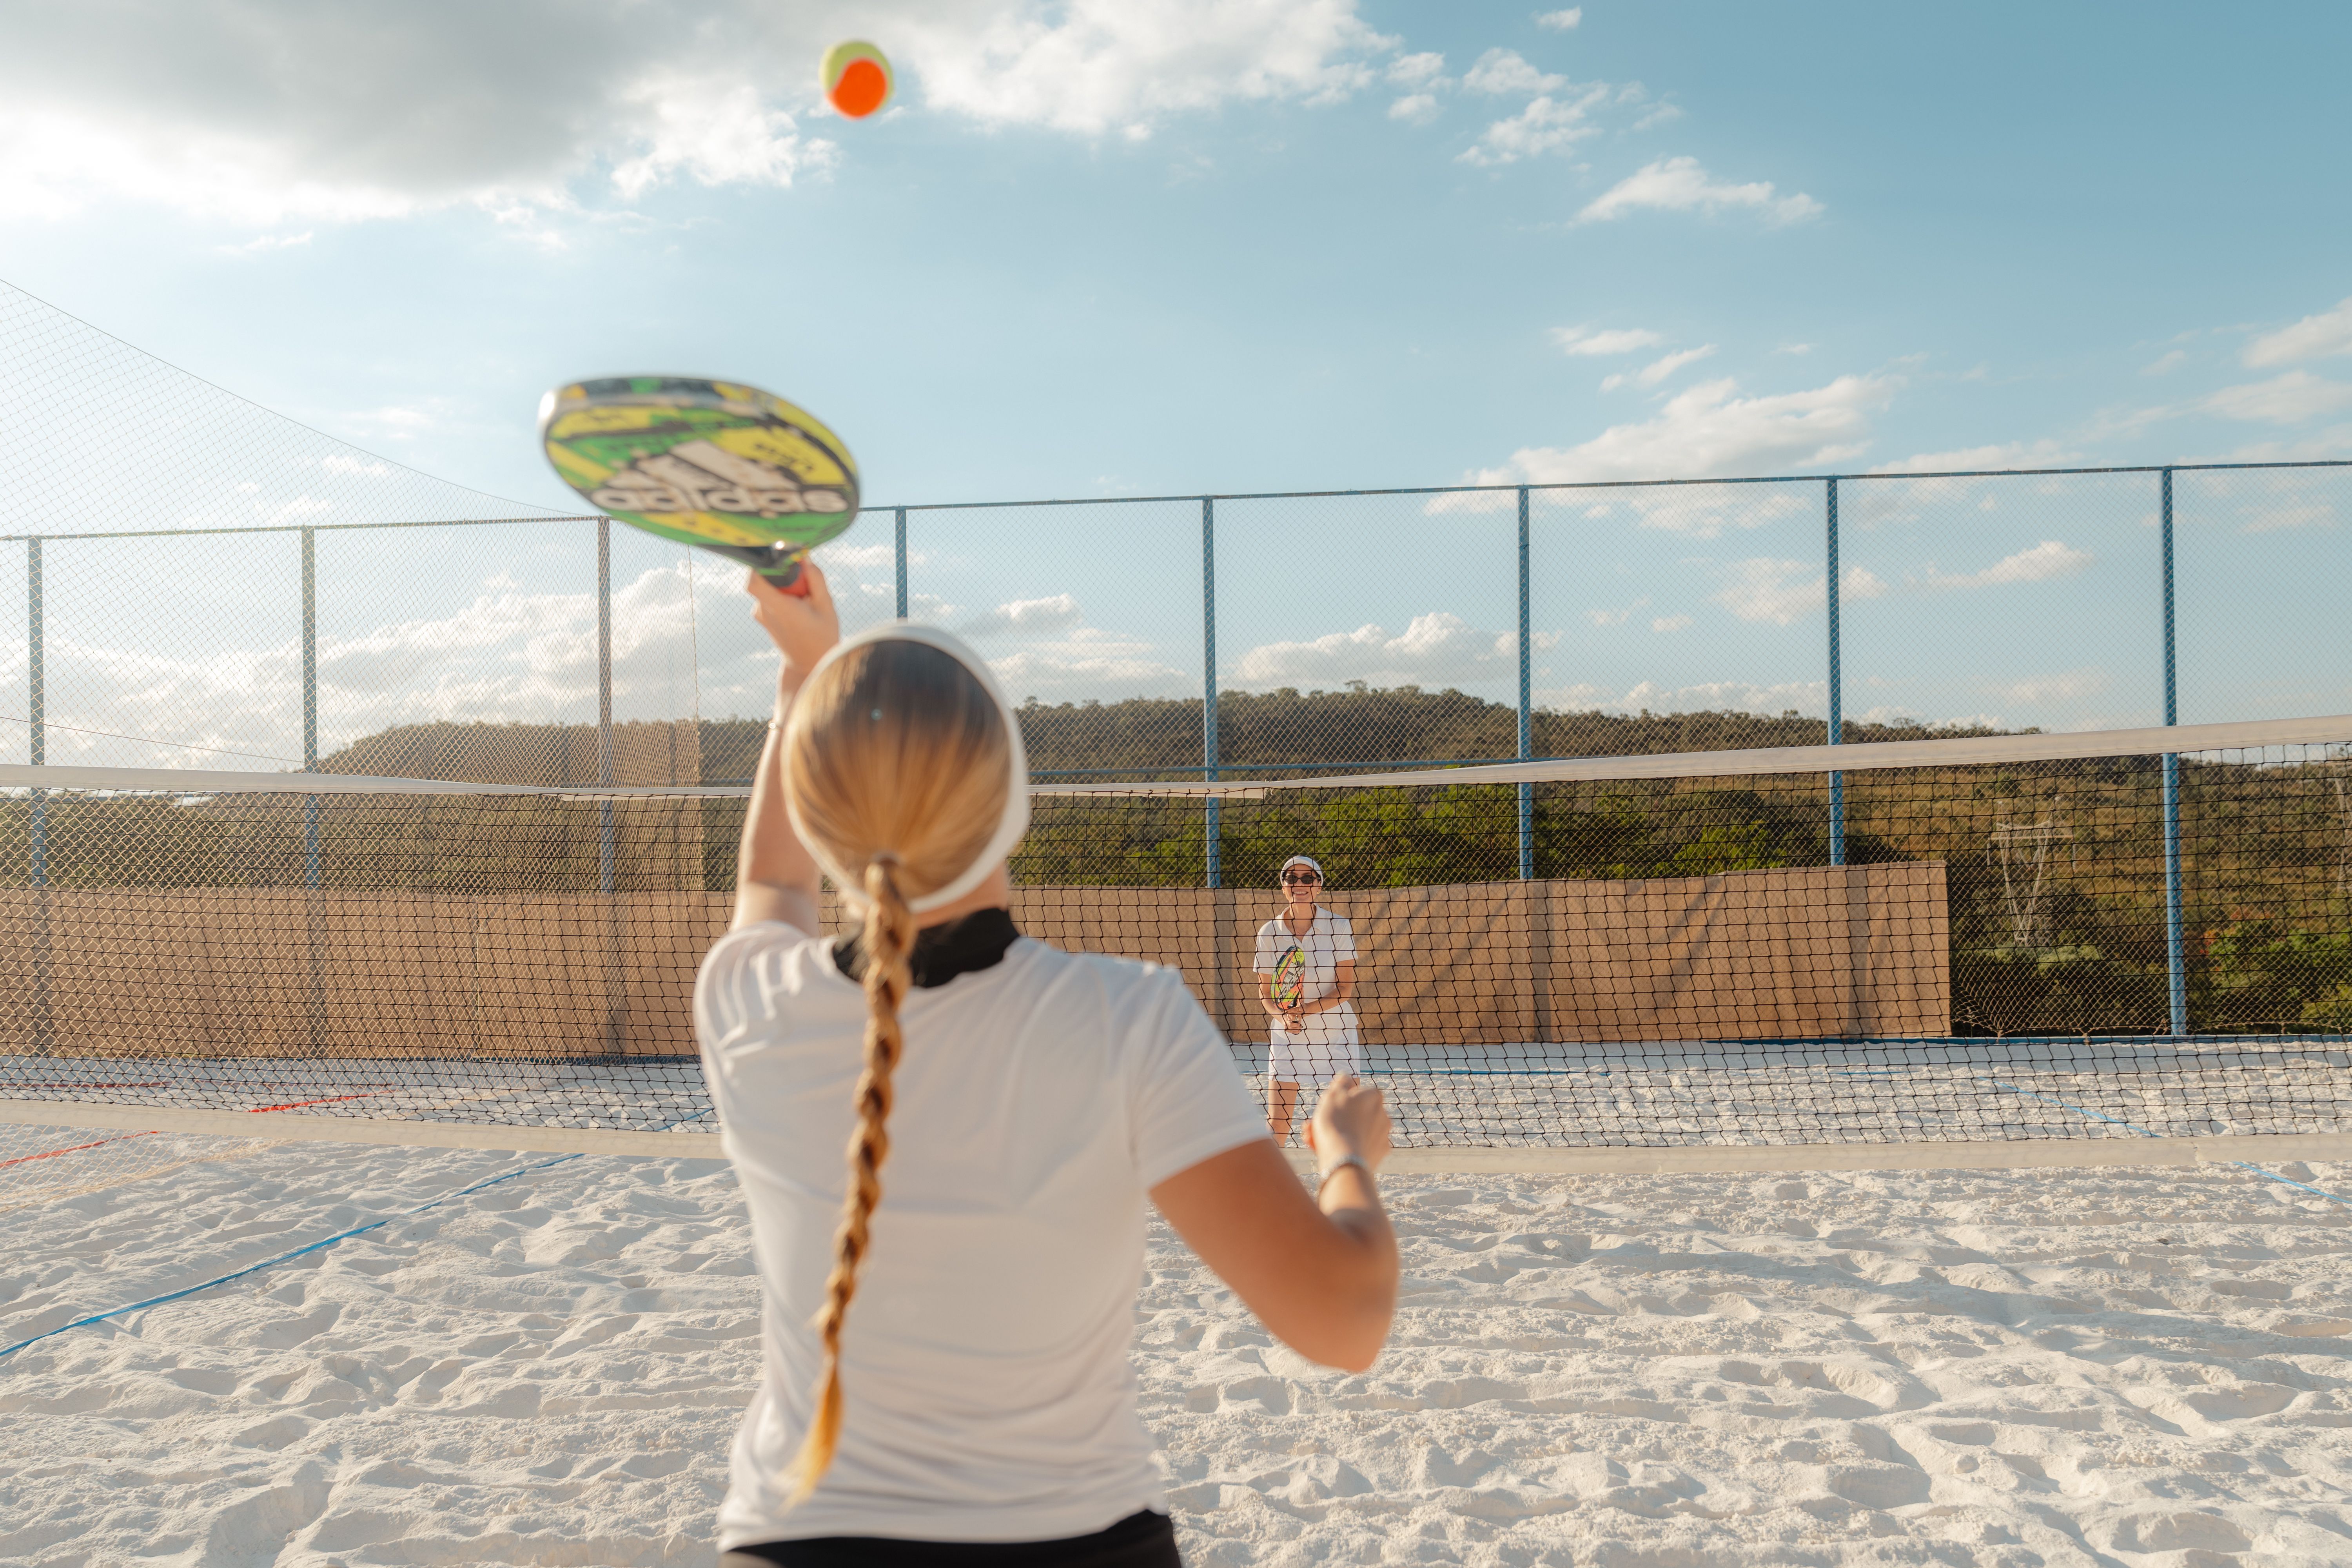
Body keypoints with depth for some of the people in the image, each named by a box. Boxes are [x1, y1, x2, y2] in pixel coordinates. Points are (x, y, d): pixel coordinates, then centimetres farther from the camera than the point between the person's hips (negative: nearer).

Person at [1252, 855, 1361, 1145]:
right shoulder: (1269, 933, -3)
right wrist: (1284, 1017, -18)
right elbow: (1265, 993, 2)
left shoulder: (1339, 927, -7)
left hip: (1337, 1033, -1)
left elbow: (1346, 988, -8)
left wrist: (1307, 1009, -22)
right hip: (1286, 1036, 1)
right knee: (1276, 1122, -3)